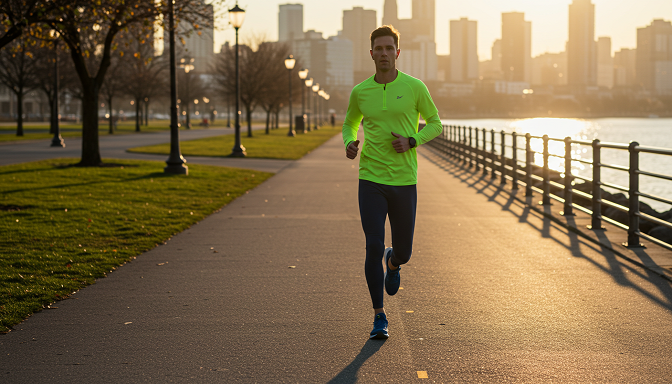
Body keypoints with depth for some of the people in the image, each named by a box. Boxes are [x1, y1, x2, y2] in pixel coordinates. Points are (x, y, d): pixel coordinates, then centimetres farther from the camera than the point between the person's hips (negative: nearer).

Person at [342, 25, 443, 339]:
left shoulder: (414, 87, -2)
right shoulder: (360, 92, 3)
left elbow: (435, 123, 8)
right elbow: (350, 124, 20)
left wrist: (411, 141, -11)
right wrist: (350, 143, -3)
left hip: (405, 181, 0)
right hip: (371, 181, 0)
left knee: (403, 252, 7)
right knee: (374, 248, -9)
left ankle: (393, 262, 47)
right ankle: (379, 316, 5)